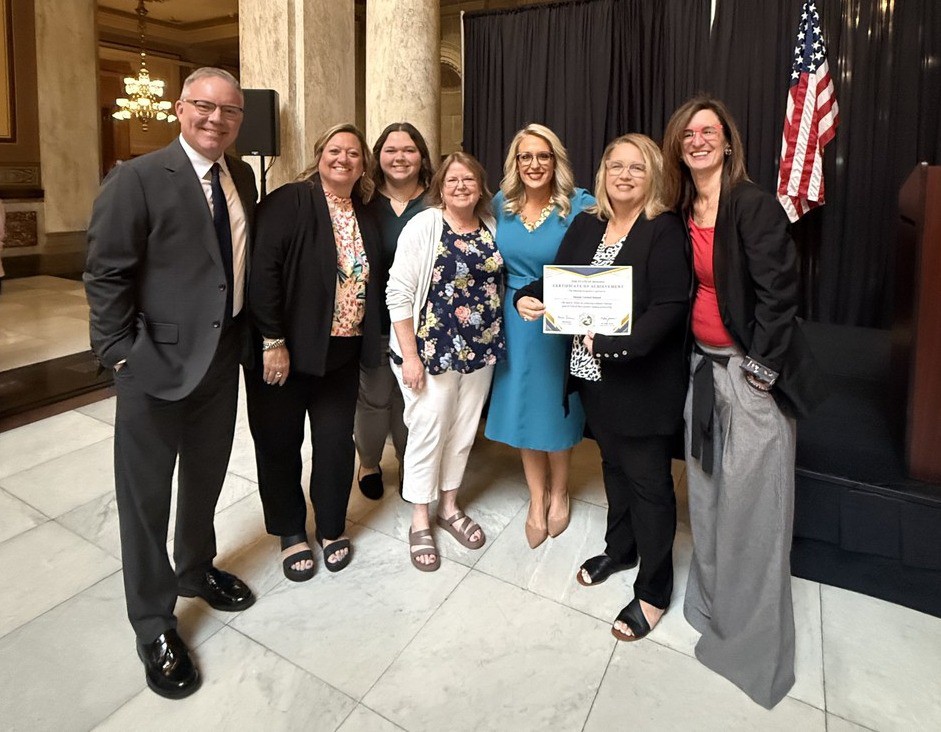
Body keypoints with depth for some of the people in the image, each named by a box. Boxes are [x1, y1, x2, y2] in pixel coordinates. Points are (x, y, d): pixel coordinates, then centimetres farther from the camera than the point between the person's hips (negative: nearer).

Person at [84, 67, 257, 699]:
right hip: (156, 363, -6)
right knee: (146, 497, 8)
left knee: (206, 480, 22)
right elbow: (106, 274, -12)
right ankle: (154, 624, 26)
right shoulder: (137, 179, -11)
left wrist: (247, 338, 7)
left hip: (223, 359, 6)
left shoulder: (242, 177, 7)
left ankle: (196, 568, 47)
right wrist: (122, 355, -15)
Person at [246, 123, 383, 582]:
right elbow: (263, 270, -16)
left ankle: (331, 528, 31)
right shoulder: (289, 202, -9)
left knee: (337, 442, 9)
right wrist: (273, 341, -19)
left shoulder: (365, 216, 9)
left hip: (341, 353, 4)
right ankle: (290, 533, 29)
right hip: (284, 351, -4)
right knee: (279, 442, 9)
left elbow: (372, 282, 13)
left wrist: (368, 345, 6)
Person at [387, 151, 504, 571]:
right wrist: (409, 355, -16)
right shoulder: (423, 225, -9)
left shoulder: (491, 229, 6)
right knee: (428, 430, 3)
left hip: (480, 349, 5)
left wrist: (494, 342, 5)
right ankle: (420, 522, 22)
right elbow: (399, 292, -12)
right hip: (431, 348, -5)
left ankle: (449, 507, 34)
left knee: (463, 429, 14)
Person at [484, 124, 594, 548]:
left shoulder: (580, 205, -10)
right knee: (523, 408, 11)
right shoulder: (500, 205, 2)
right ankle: (537, 497, 31)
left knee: (556, 410, 10)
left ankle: (559, 491, 36)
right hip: (514, 322, 4)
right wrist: (519, 296, 4)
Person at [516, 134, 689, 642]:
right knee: (614, 463, 22)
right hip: (593, 374, 6)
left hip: (642, 379, -6)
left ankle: (654, 589, 24)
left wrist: (611, 343, -27)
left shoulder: (664, 231, -12)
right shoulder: (586, 224, 7)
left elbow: (669, 309, -20)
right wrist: (528, 297, -10)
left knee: (648, 478, 6)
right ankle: (620, 548, 45)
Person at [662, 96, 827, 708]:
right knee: (707, 492, 17)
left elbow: (779, 290, -16)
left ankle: (754, 641, 22)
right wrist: (698, 356, 6)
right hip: (704, 365, 7)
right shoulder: (683, 213, 8)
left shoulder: (754, 205, -13)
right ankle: (712, 605, 39)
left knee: (750, 503, 2)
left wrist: (760, 369, -16)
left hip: (751, 370, -7)